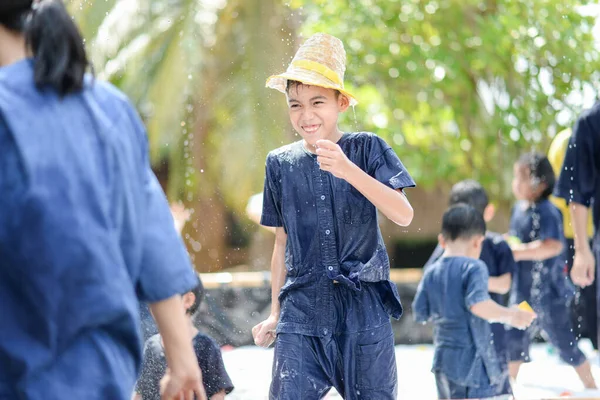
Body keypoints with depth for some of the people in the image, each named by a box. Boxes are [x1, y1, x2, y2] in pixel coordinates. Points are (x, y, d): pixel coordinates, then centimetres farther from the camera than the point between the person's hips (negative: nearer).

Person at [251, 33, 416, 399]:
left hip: (364, 308, -2)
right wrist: (275, 313, 15)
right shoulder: (281, 163, 7)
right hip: (302, 310, 2)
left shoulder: (367, 149, -1)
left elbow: (404, 215, -14)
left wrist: (348, 170, -26)